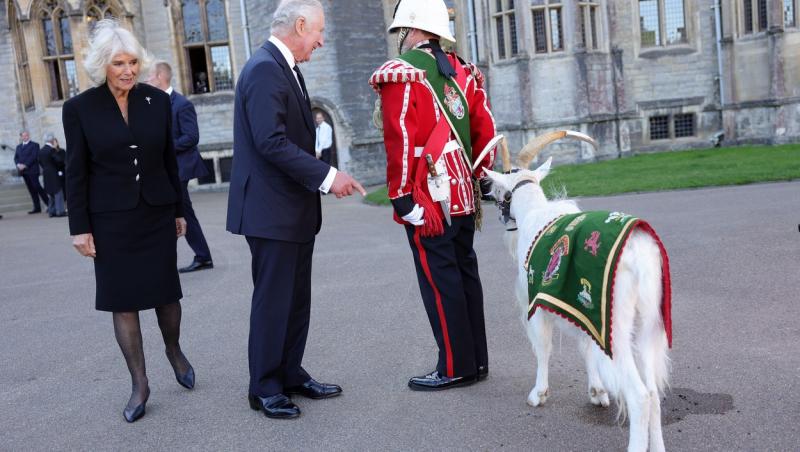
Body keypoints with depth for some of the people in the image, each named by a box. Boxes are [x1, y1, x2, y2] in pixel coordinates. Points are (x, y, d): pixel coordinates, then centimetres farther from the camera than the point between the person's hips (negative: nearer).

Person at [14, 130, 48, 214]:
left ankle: (49, 204, -6)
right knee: (31, 190, 5)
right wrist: (18, 164, -7)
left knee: (37, 187, -11)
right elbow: (16, 157, 14)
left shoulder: (34, 145, 0)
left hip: (32, 170, -6)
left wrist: (25, 165, -17)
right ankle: (37, 208, 5)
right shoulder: (18, 146, 20)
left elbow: (33, 157, -10)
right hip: (24, 172, 6)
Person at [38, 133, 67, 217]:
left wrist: (45, 168, 15)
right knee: (58, 192, -3)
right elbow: (59, 160, -20)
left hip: (46, 174, 8)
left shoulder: (40, 150, 9)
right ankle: (60, 211, -5)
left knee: (51, 193, 15)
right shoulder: (52, 150, -15)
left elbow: (40, 162, 12)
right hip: (54, 173, -8)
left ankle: (51, 211, 16)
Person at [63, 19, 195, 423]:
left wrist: (179, 210, 9)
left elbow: (169, 160, 7)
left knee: (165, 292, 8)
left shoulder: (158, 101, 1)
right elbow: (76, 173, -2)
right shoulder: (80, 108, -4)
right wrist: (80, 227, -5)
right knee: (123, 300, 3)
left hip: (157, 213, 2)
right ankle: (139, 384, 15)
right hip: (111, 219, -1)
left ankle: (174, 351, 36)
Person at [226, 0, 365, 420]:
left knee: (297, 299, 15)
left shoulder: (285, 68, 14)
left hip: (295, 209, 10)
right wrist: (327, 175, -22)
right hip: (272, 210, -10)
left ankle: (291, 375, 28)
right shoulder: (264, 69, -17)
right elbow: (271, 142, -25)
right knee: (273, 301, 1)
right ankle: (264, 388, 15)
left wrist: (325, 175, 8)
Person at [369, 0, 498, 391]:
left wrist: (401, 198, -12)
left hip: (428, 200, -7)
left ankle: (456, 367, 8)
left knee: (439, 281, 0)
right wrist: (480, 178, 20)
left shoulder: (400, 73, -9)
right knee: (465, 273, 13)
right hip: (464, 196, 7)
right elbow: (485, 129, 12)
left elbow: (400, 142, -15)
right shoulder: (462, 72, 11)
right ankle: (477, 360, 22)